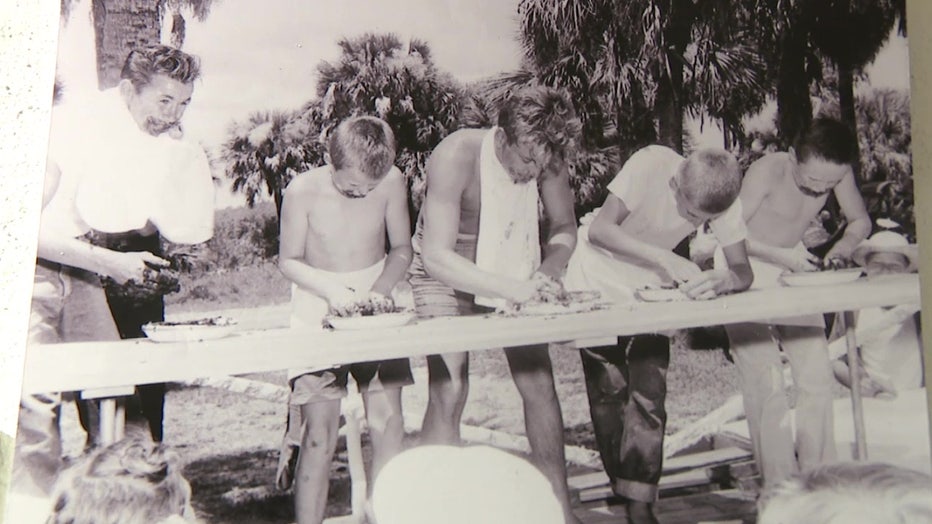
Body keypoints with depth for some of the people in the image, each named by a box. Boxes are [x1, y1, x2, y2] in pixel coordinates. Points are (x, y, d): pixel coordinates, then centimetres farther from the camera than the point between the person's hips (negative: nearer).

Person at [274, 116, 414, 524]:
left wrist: (381, 288, -12)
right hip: (318, 310, -2)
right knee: (320, 429, -8)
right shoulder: (303, 191, -15)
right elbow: (289, 261, -4)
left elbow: (402, 248, 5)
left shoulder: (392, 183, -9)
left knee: (388, 421, -4)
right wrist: (331, 290, -19)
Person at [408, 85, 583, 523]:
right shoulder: (456, 155, -31)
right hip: (447, 275, -4)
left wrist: (547, 269, -21)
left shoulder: (546, 157, -17)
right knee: (448, 391, -15)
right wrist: (512, 288, -40)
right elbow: (436, 256, -34)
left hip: (512, 273, 4)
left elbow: (564, 228, 0)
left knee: (539, 384, -1)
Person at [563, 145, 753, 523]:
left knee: (649, 394, -6)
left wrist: (722, 280, -42)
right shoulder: (652, 164, -30)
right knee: (608, 391, 2)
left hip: (650, 288, 3)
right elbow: (598, 230, -34)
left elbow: (743, 270, -19)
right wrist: (661, 257, -44)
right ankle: (624, 488, 19)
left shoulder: (723, 202, -19)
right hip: (598, 282, -2)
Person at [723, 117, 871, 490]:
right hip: (745, 270, -5)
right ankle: (780, 489, 1)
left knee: (818, 380, 2)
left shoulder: (837, 173, -13)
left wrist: (844, 246, -17)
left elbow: (860, 220, 3)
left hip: (793, 268, 5)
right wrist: (780, 255, -29)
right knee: (765, 386, -10)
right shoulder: (768, 171, -29)